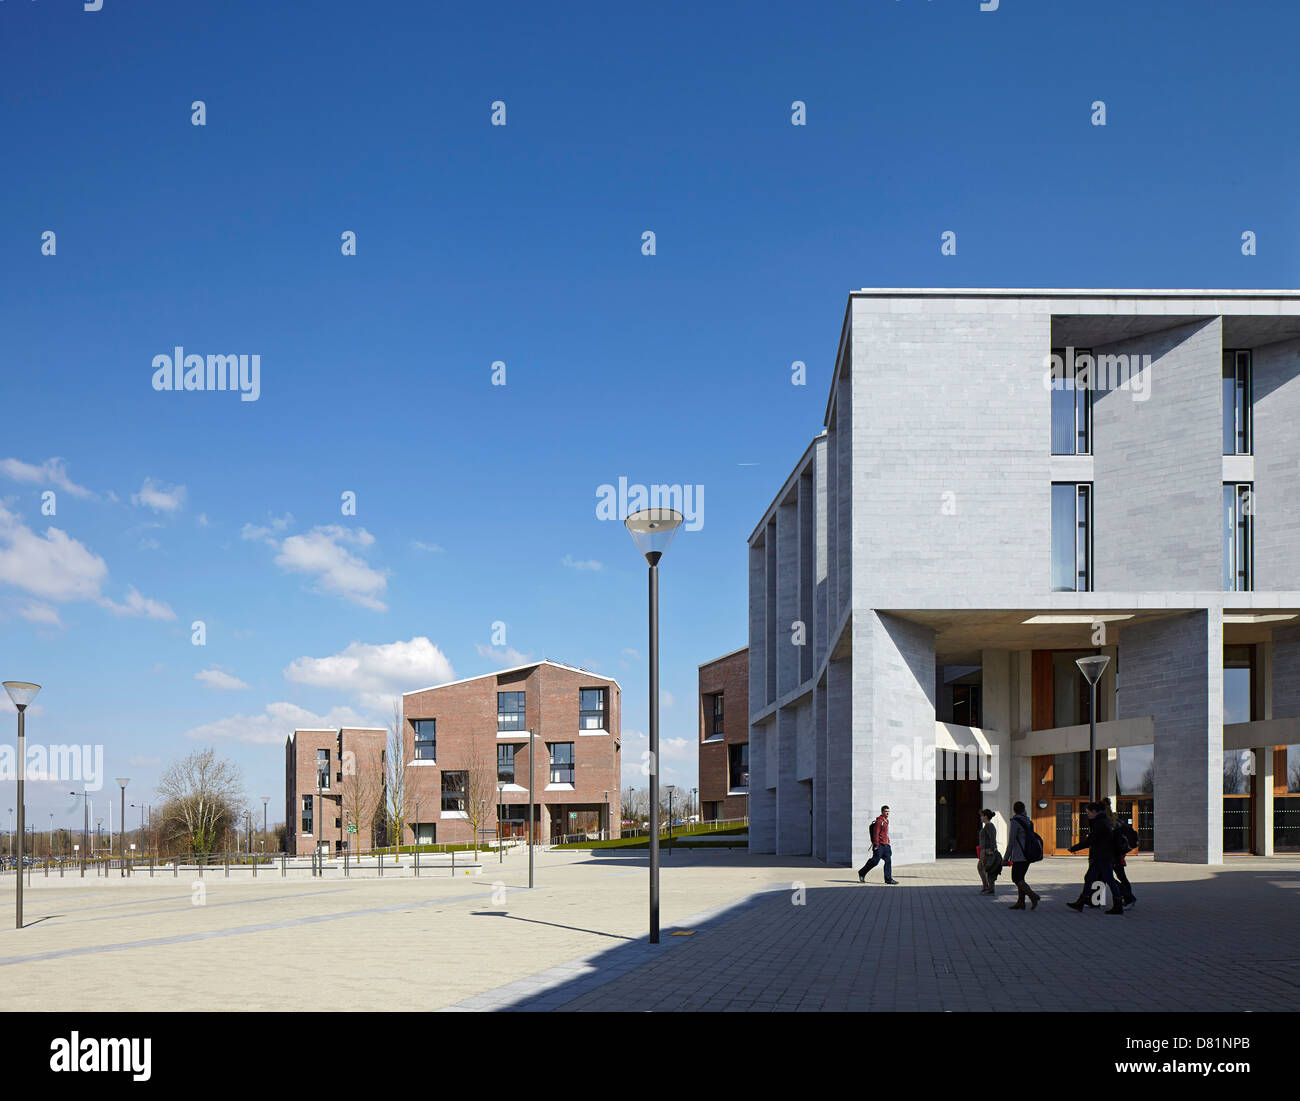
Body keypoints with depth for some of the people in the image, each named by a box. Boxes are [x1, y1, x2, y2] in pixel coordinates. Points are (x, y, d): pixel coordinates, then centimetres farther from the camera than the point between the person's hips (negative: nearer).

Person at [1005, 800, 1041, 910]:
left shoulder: (1015, 822, -12)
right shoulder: (1028, 822, 12)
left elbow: (1011, 841, -14)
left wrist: (1006, 858, -10)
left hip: (1019, 856, -8)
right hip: (1028, 855, 8)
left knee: (1016, 879, -4)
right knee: (1020, 878, 14)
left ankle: (1033, 895, -21)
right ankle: (1021, 902, 10)